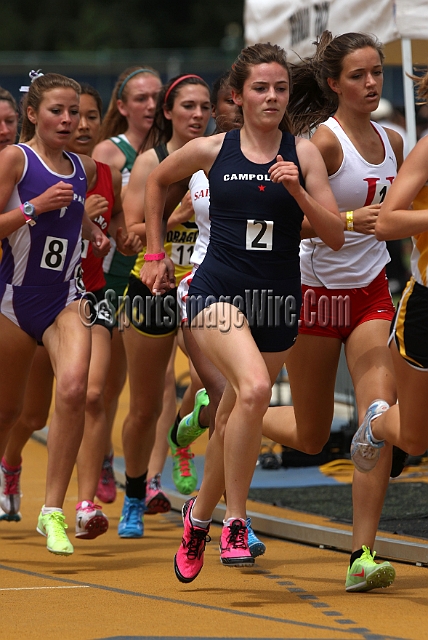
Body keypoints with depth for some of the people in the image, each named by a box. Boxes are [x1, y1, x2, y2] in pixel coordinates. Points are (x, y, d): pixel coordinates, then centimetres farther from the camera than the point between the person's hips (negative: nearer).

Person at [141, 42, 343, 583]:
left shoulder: (303, 153, 2)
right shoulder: (211, 151, 1)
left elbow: (335, 237, -1)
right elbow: (157, 180, 22)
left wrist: (298, 191, -16)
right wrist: (155, 254, 21)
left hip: (277, 298, 3)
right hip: (218, 290, -3)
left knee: (233, 420, 11)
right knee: (253, 388, -29)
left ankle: (200, 513, 38)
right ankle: (234, 523, -20)